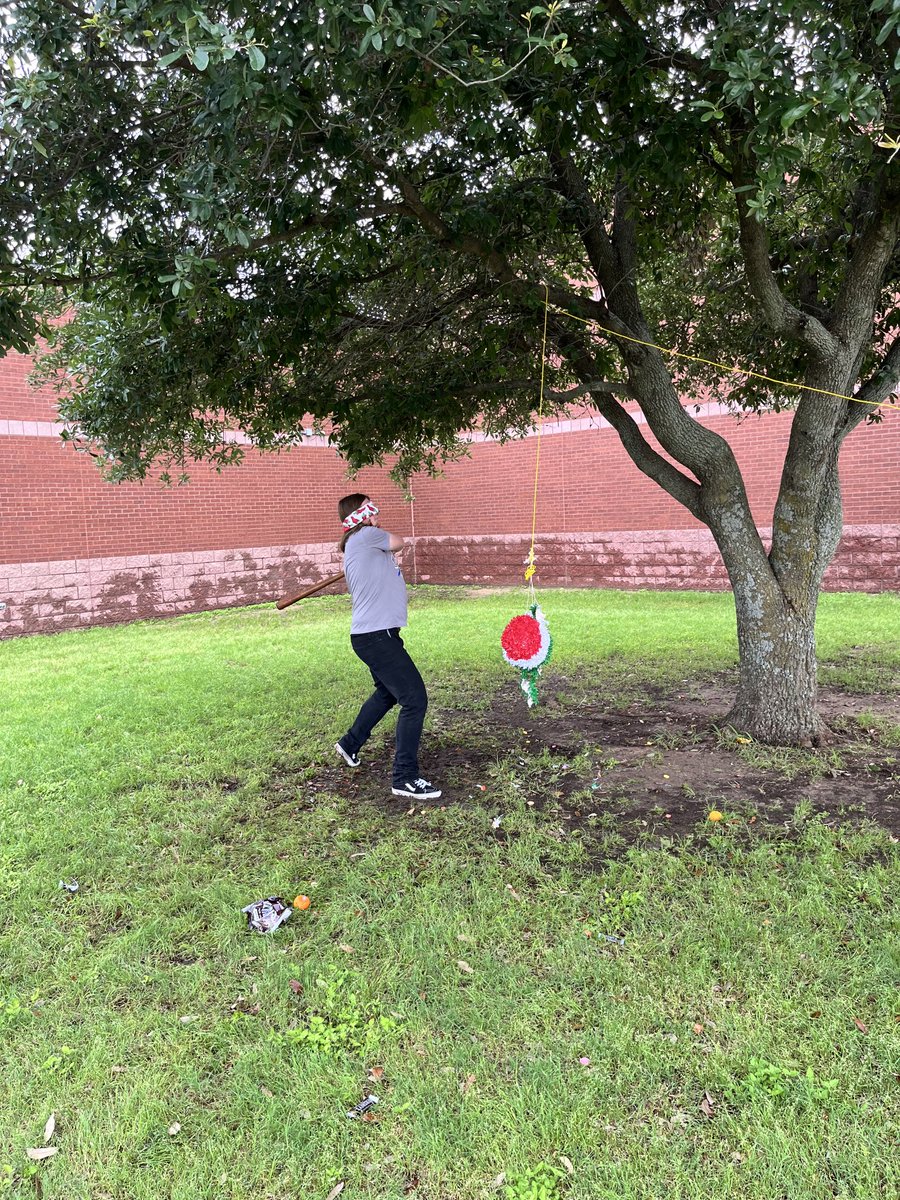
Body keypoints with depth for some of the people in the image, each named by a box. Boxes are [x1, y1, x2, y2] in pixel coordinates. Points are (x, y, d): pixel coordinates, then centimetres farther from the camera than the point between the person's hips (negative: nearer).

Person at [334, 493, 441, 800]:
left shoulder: (357, 546, 18)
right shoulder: (366, 536, -10)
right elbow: (398, 542, 7)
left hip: (376, 635, 11)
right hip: (376, 637, -11)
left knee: (387, 693, 29)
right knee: (414, 699, -11)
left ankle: (350, 744, 45)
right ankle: (405, 778, -5)